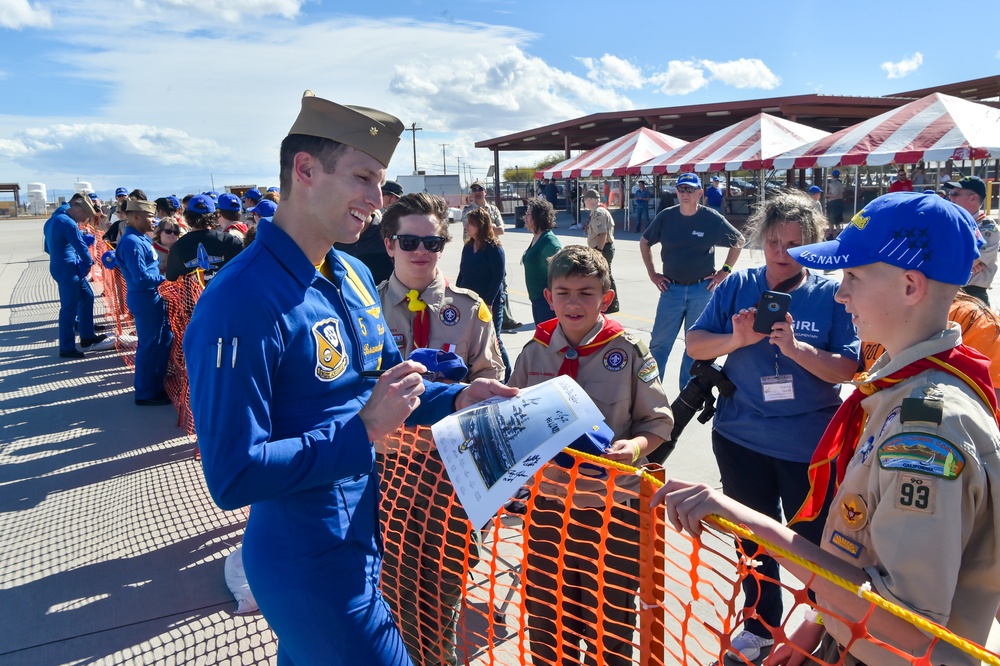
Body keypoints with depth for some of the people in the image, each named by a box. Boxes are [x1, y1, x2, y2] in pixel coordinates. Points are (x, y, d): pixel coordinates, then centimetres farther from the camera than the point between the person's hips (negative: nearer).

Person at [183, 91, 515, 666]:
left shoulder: (355, 277, 2)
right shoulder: (241, 302, -25)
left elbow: (385, 381, 15)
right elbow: (233, 477, -25)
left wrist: (455, 398, -3)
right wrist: (364, 430, -27)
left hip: (362, 540, 8)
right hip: (308, 567, -8)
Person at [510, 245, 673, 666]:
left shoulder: (628, 351, -9)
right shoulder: (534, 352, -1)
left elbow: (658, 421, -3)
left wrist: (636, 446, -22)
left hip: (612, 504, -3)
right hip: (548, 500, 3)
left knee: (609, 622, 14)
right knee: (545, 618, 19)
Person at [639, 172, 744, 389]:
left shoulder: (712, 219, -3)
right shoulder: (666, 217, 1)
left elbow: (738, 241, 10)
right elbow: (644, 242, 15)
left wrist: (724, 271, 3)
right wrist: (652, 273, 8)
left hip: (702, 290, -1)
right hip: (671, 288, 1)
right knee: (659, 342, 1)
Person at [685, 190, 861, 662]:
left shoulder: (832, 295, -7)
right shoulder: (738, 286, -1)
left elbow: (849, 369, -11)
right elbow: (694, 345, -2)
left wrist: (796, 348, -26)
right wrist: (737, 339, -21)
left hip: (810, 446, -3)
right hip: (741, 440, 3)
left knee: (814, 543, 9)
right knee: (752, 537, 19)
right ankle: (760, 627, 41)